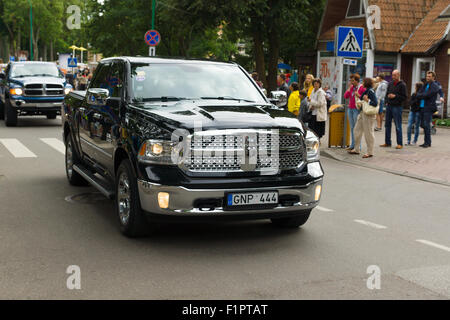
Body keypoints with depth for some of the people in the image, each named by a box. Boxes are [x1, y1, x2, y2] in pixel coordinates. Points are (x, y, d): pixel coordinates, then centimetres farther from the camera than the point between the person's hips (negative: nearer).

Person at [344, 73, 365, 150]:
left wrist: (358, 95, -19)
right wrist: (349, 88, -1)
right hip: (350, 109, 7)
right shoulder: (351, 87, 12)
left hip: (357, 109, -7)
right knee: (352, 127, 9)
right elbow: (345, 96, 7)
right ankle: (352, 145, 15)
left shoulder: (362, 88, -7)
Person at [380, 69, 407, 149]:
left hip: (397, 107, -6)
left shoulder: (402, 85, -5)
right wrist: (386, 101, 7)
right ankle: (387, 142, 17)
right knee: (387, 125, 9)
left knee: (398, 126, -3)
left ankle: (400, 143, 3)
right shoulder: (390, 84, 12)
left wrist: (395, 96, -16)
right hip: (389, 106, 6)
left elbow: (404, 97, -7)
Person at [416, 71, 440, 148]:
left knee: (426, 124, -11)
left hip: (429, 108, -7)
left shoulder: (435, 86, -4)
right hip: (422, 107, 7)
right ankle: (427, 142, 15)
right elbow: (418, 94, 9)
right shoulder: (425, 85, 19)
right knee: (422, 124, 7)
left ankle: (428, 142, -5)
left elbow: (427, 95, -15)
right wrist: (423, 95, -9)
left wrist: (421, 95, -1)